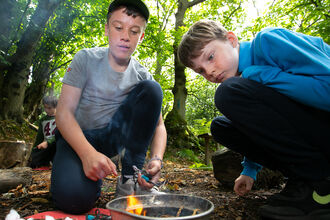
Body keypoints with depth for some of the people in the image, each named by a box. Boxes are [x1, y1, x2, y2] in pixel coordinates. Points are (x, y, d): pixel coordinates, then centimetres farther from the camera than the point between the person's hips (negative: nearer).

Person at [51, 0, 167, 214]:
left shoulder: (142, 76, -3)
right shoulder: (86, 58, -9)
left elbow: (159, 125, -3)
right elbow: (64, 113, -15)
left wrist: (156, 160, -24)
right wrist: (88, 154, -33)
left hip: (114, 135, 3)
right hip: (78, 137, -3)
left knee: (151, 90, -19)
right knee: (73, 198, -33)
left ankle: (130, 178, -15)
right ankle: (95, 172, 5)